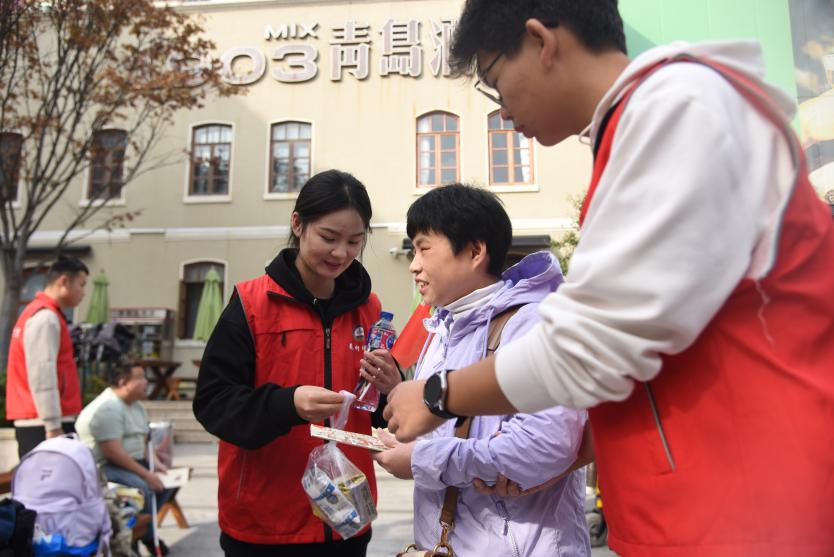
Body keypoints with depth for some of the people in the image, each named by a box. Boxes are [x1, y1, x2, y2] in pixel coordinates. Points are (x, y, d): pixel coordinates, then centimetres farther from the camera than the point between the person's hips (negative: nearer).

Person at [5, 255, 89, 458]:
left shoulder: (38, 313, 18)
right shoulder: (46, 318, -13)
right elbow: (42, 376, -20)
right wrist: (54, 426, -20)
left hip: (37, 423, 10)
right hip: (43, 425, -10)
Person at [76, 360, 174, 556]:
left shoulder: (137, 406, 11)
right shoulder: (108, 408, -20)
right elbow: (113, 453, -26)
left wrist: (155, 463, -2)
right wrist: (146, 474, -24)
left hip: (133, 461, 10)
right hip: (103, 467, -10)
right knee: (142, 487, -30)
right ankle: (145, 535, -6)